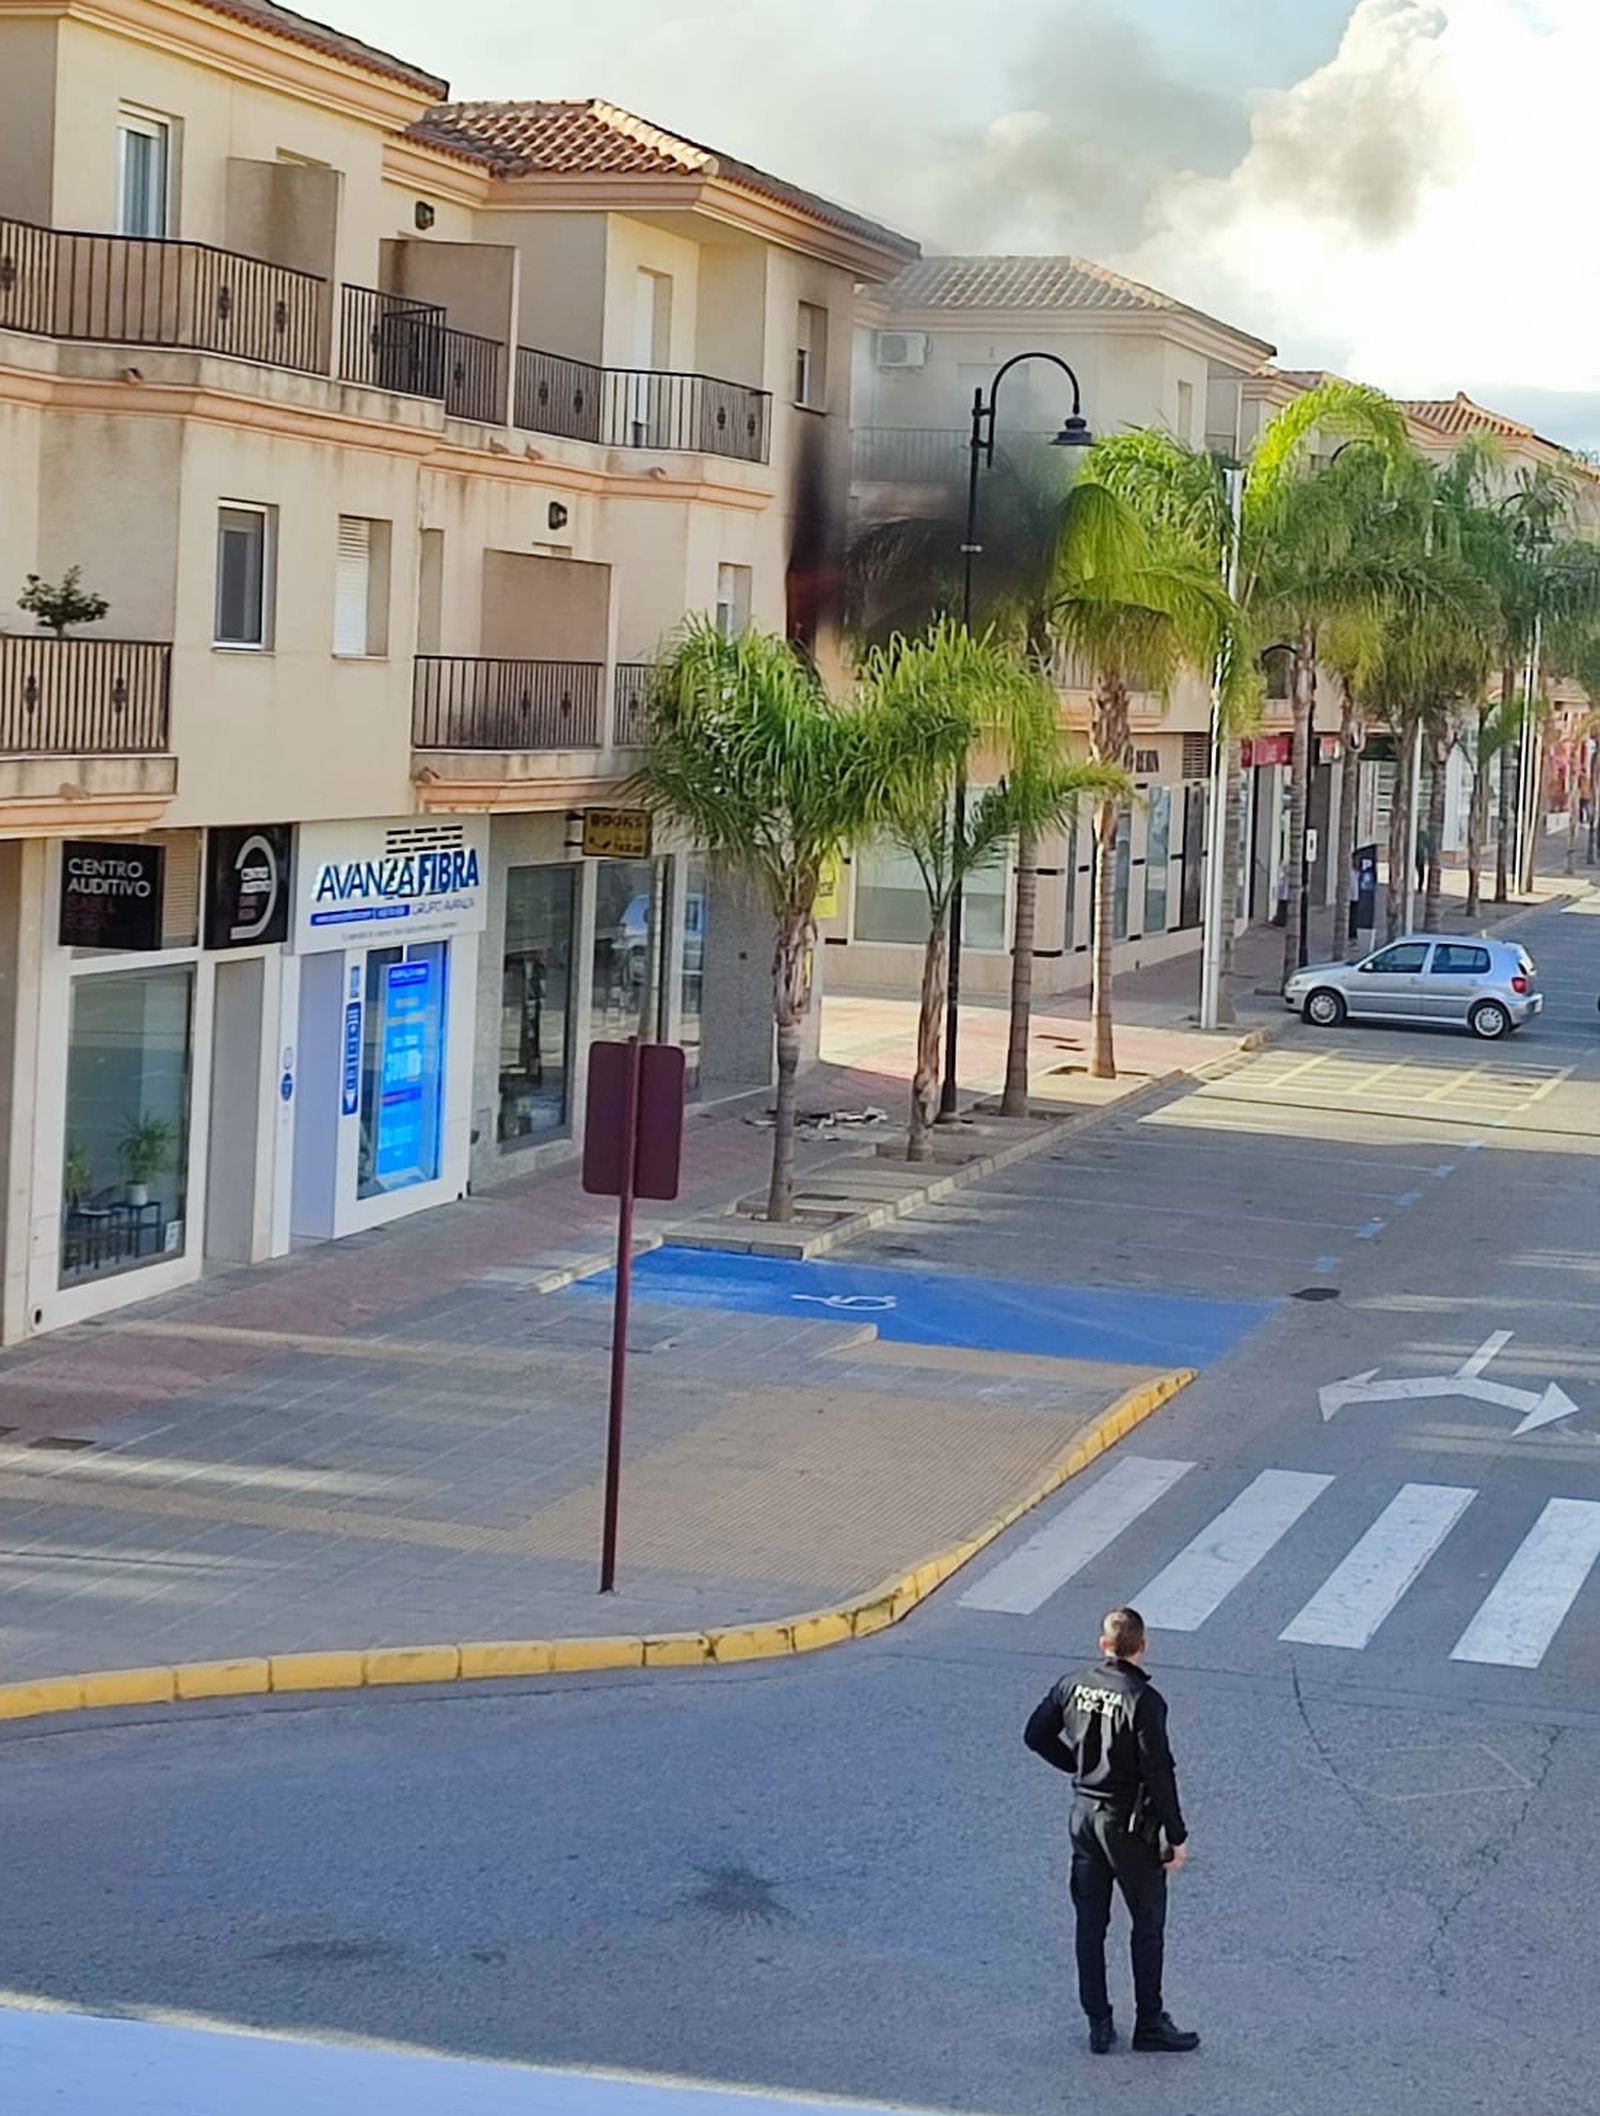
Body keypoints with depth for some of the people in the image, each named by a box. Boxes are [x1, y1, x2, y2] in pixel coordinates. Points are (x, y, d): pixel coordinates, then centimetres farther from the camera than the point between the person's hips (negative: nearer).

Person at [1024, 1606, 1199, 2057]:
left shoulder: (1073, 1687, -3)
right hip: (1129, 1824, -5)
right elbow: (1158, 1772, -20)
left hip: (1084, 1814, 6)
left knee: (1090, 1924, 13)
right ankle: (1150, 2025, 15)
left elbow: (1036, 1736, 7)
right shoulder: (1143, 1700, -21)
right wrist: (1177, 1836, -12)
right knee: (1148, 1924, 9)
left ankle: (1098, 2024, 20)